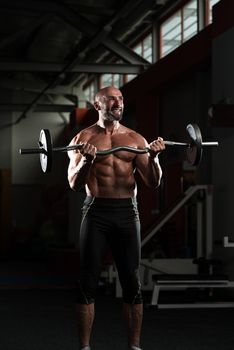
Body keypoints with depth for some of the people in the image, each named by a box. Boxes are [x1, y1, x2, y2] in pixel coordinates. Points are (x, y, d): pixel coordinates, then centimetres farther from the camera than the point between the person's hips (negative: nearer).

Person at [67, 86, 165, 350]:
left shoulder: (135, 139, 9)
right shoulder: (84, 138, 3)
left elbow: (153, 183, 5)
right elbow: (74, 184, -5)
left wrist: (153, 157, -12)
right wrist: (86, 160, -22)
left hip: (127, 212, 2)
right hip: (96, 212, -2)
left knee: (131, 282, 5)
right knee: (88, 282, 0)